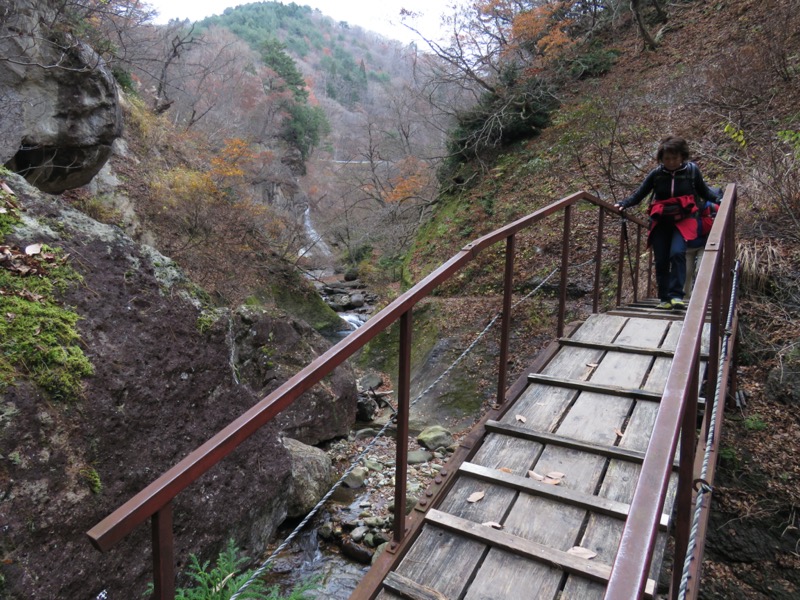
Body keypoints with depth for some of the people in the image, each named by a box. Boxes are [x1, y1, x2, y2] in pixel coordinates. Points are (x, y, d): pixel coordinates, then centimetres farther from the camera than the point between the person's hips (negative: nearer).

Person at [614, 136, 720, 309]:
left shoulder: (692, 170, 0)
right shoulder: (656, 174, -1)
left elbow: (704, 192, 11)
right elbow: (639, 194, 2)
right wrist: (623, 204, -13)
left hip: (684, 220, -2)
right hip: (661, 222, 2)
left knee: (677, 253, -24)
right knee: (661, 260, 0)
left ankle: (676, 295, -21)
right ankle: (665, 298, 12)